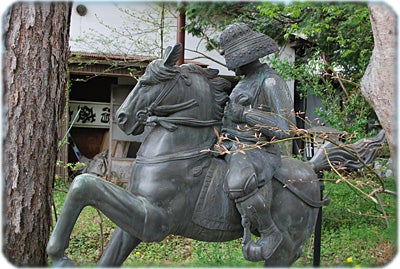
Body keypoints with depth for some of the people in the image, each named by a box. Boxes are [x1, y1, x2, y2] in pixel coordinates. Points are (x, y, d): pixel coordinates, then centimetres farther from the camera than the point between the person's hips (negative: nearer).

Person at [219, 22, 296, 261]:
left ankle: (270, 233, -19)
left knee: (239, 183, -41)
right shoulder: (247, 81, 17)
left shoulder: (271, 82, -13)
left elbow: (286, 129, -18)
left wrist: (245, 113, -17)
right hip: (234, 147, 11)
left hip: (255, 151, -11)